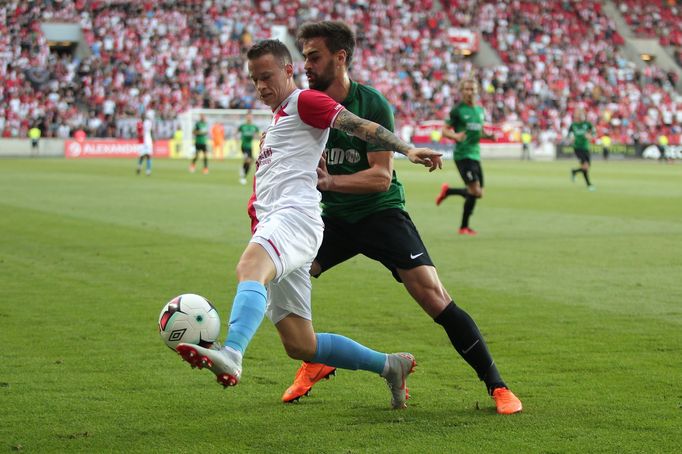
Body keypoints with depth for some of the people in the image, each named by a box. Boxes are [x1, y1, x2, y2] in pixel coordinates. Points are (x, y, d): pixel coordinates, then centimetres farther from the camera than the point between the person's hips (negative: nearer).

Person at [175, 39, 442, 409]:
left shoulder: (305, 102, 5)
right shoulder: (277, 119, 33)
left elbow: (358, 125, -7)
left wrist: (406, 149, -18)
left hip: (295, 215, -9)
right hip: (271, 226, 9)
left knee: (249, 267, -40)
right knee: (300, 346, 5)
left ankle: (231, 355, -64)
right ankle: (390, 366, 18)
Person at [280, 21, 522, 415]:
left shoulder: (372, 104, -15)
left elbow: (382, 176, -20)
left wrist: (330, 181, -32)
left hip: (380, 212, -4)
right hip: (335, 217, 4)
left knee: (432, 295, -15)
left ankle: (497, 385, -3)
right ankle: (315, 363, 13)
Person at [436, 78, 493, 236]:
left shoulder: (480, 111, 15)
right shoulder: (457, 110, -5)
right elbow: (445, 130, -5)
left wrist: (488, 136, 5)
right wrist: (455, 136, -25)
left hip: (475, 154, 7)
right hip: (463, 155, -7)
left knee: (477, 193, 7)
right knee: (475, 192, -17)